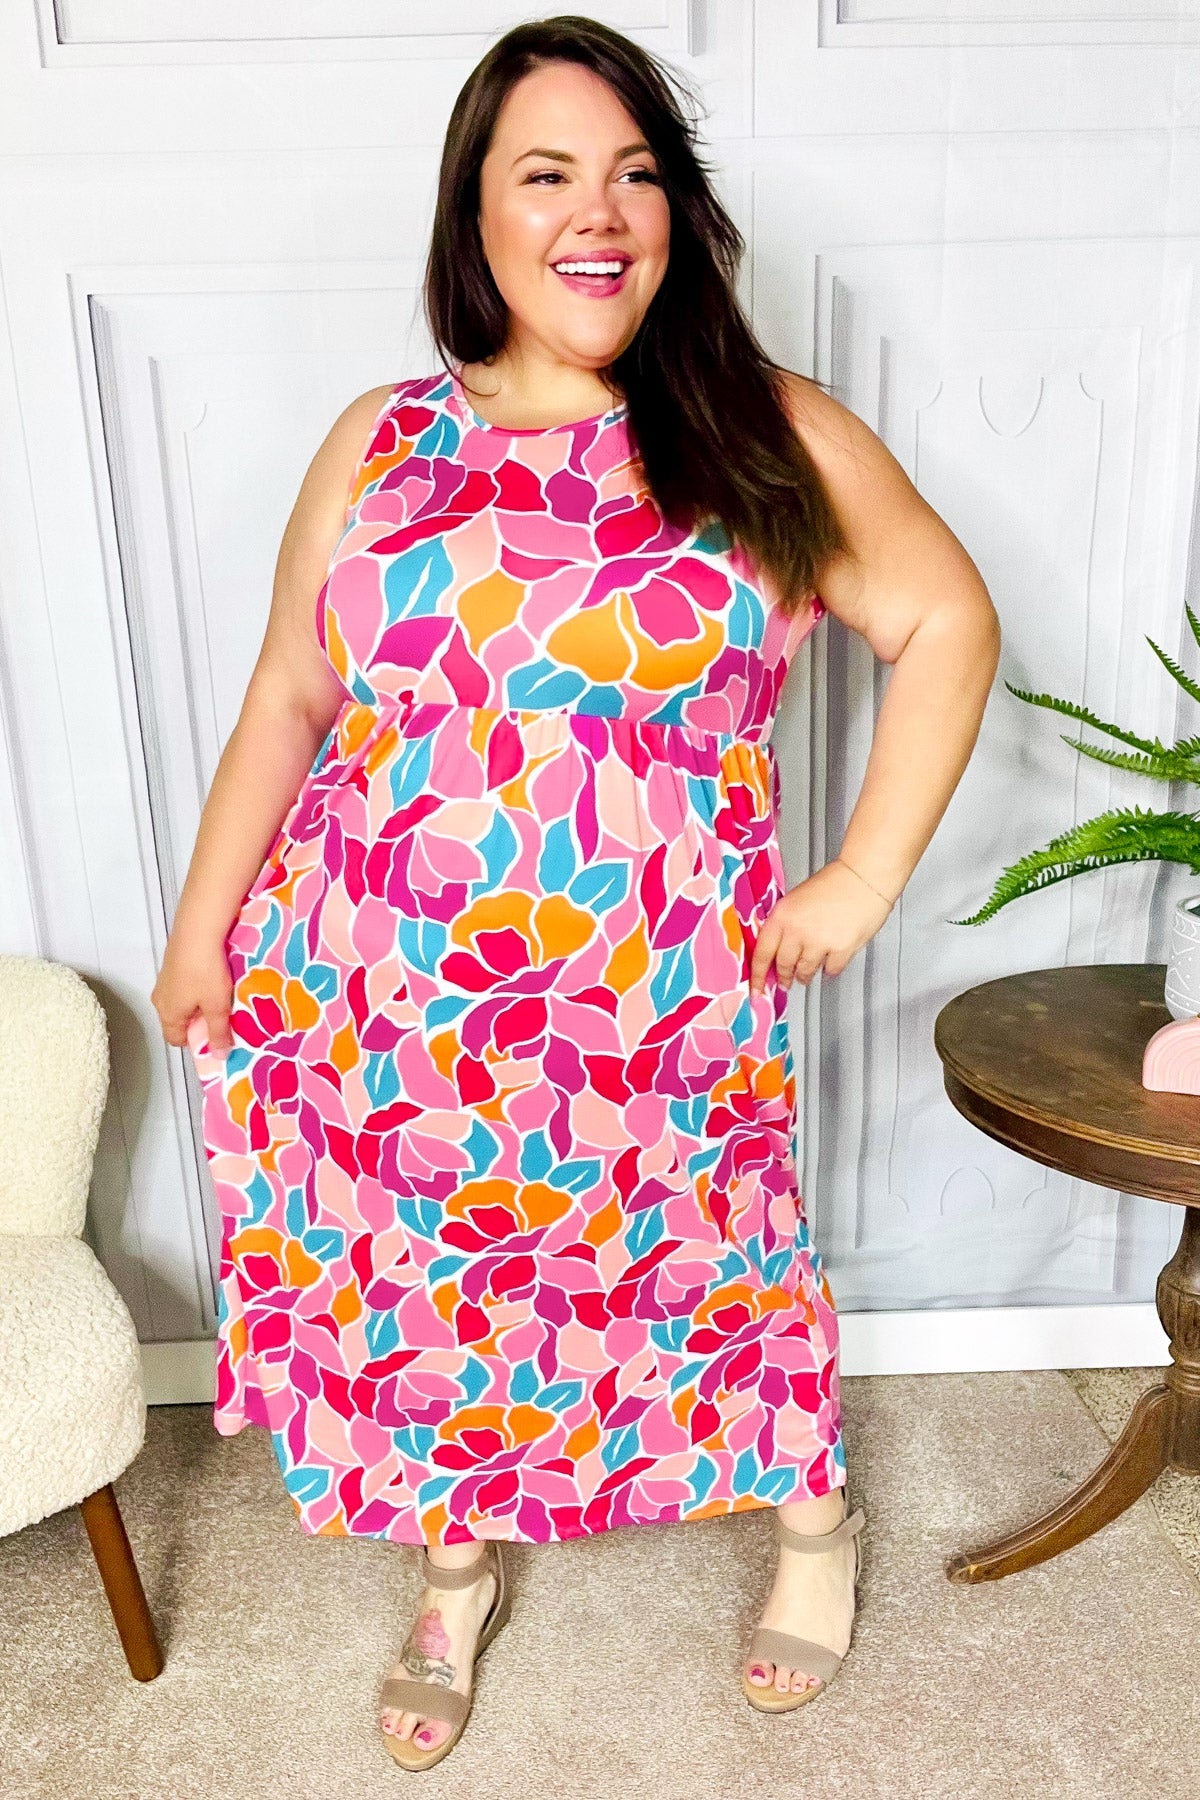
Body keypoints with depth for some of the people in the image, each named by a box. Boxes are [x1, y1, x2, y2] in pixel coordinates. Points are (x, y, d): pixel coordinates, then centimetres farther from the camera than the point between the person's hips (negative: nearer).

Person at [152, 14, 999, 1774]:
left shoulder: (770, 436, -2)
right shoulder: (381, 444, 4)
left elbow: (948, 622, 2)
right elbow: (287, 700, 8)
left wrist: (866, 877, -5)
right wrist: (203, 929, 9)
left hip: (655, 1015, -2)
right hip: (383, 1012, 3)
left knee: (700, 1266, 16)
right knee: (417, 1293, 17)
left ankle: (817, 1518, 48)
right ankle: (457, 1564, 47)